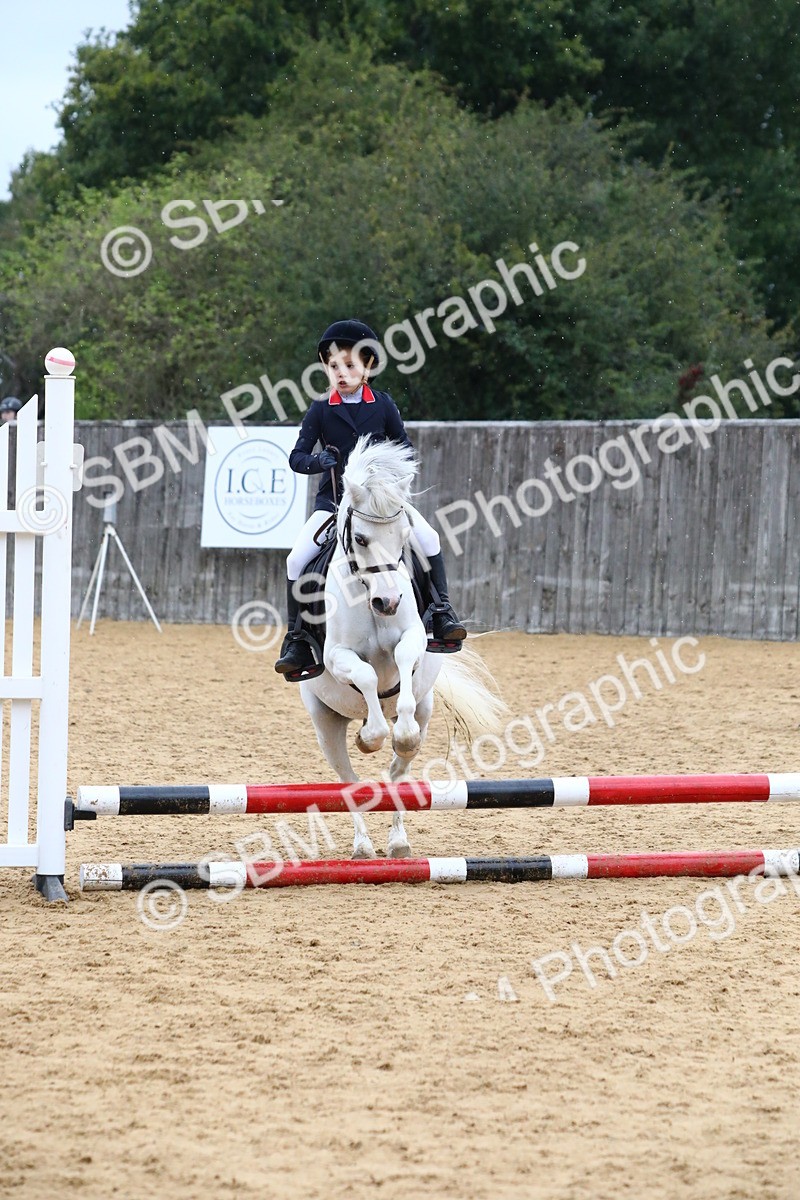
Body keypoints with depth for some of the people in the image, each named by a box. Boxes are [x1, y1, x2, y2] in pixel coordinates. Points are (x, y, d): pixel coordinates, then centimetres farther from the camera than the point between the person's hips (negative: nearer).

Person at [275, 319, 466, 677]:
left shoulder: (382, 404, 2)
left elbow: (404, 446, 8)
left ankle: (442, 614, -8)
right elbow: (297, 457, -2)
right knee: (298, 559, -18)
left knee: (428, 538, -21)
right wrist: (319, 461, -24)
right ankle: (296, 641, -7)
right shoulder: (321, 410, 0)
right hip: (334, 498, 0)